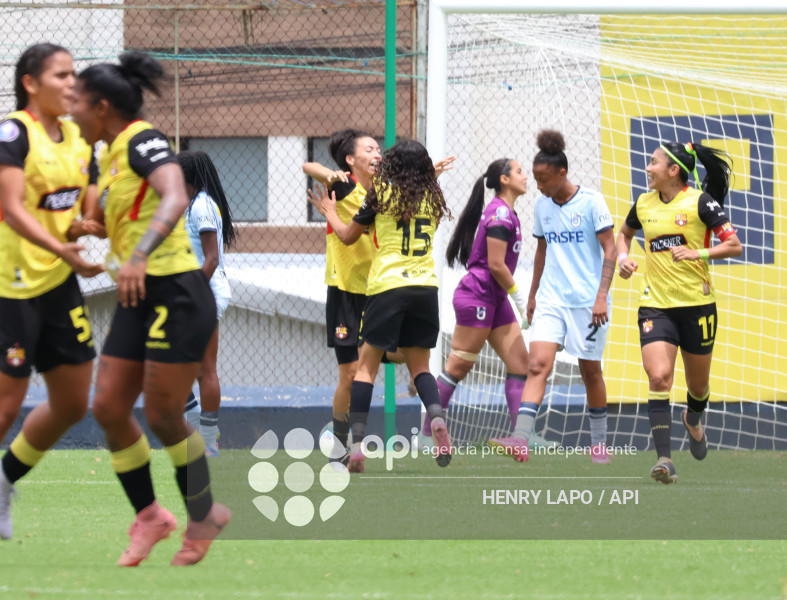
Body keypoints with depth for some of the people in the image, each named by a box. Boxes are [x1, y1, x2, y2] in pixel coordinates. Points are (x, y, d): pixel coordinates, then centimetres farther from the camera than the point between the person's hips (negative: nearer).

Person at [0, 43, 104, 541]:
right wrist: (61, 249, -37)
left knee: (73, 404, 11)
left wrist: (85, 226, -11)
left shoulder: (78, 139, 9)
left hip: (60, 283, 8)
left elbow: (91, 208, 13)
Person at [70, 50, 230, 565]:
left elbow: (176, 199, -29)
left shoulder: (144, 141, -13)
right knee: (108, 408, 3)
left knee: (164, 419, -4)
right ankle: (149, 516, 15)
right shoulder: (110, 157, 15)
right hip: (139, 299, 9)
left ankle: (205, 516, 14)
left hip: (176, 294, -9)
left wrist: (138, 257, -40)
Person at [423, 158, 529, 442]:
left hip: (495, 300, 10)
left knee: (520, 361, 2)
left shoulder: (506, 213, 15)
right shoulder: (500, 214, -15)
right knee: (458, 367, -4)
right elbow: (496, 265, -19)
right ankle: (428, 432, 2)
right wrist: (518, 295, -8)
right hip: (476, 297, -10)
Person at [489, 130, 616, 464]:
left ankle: (599, 442, 24)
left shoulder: (591, 202, -9)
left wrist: (602, 295, -17)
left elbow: (610, 250, -9)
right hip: (551, 298, 4)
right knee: (538, 364, -13)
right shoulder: (542, 206, 7)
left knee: (590, 371, 6)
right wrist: (533, 294, 21)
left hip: (587, 300, -4)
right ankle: (521, 440, -26)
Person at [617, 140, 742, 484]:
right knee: (659, 377, -18)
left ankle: (693, 420, 49)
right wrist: (622, 256, 7)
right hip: (655, 304, 2)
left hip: (697, 304, -2)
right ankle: (664, 458, -22)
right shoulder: (643, 205, 6)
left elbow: (735, 246, -9)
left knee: (698, 384, 13)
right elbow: (625, 233, 27)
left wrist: (699, 253, -22)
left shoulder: (700, 201, -8)